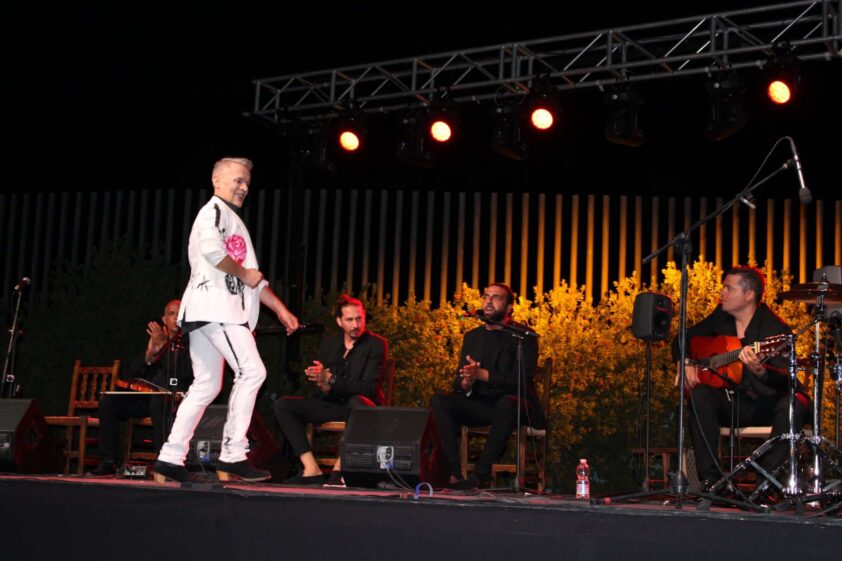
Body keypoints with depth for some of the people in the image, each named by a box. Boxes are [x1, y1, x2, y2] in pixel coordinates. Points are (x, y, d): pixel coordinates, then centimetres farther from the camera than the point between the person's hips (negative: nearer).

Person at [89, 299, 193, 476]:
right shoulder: (154, 340, 21)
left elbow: (186, 372, -14)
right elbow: (133, 370, 11)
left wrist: (164, 346, -21)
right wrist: (149, 353, -8)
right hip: (147, 397, 6)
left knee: (158, 401, -39)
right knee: (108, 401, -15)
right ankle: (108, 461, -16)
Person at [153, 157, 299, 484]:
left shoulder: (233, 221, 30)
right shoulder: (215, 209, -1)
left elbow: (254, 279, 29)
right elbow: (211, 248, -24)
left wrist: (281, 310, 21)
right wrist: (243, 273, -10)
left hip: (209, 311, 10)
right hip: (215, 303, -10)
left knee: (206, 385, 7)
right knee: (252, 371, -14)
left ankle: (170, 460, 6)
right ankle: (233, 457, -13)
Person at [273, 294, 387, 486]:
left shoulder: (376, 344, -6)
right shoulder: (328, 344, 8)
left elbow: (369, 388, -18)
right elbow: (320, 391, 6)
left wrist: (330, 381, -27)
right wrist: (322, 386, -20)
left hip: (360, 406, -5)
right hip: (331, 405, 5)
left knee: (357, 401, -41)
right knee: (282, 405, -12)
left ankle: (338, 470, -33)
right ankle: (311, 470, -23)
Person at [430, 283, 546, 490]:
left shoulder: (524, 336, -1)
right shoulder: (472, 336, 14)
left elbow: (523, 379, -15)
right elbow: (458, 383, 9)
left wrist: (482, 374, -26)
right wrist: (466, 383, -17)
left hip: (512, 405, -5)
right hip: (479, 405, 5)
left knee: (506, 403, -39)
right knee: (438, 401, -20)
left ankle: (480, 475, -34)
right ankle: (455, 473, -27)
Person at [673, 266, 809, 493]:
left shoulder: (775, 329, -15)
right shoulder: (721, 317, 4)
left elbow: (786, 379, -26)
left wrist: (759, 370, -47)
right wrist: (686, 363, -6)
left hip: (768, 405, -4)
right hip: (732, 403, 4)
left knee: (795, 403, -34)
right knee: (700, 394, -25)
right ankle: (710, 480, -25)